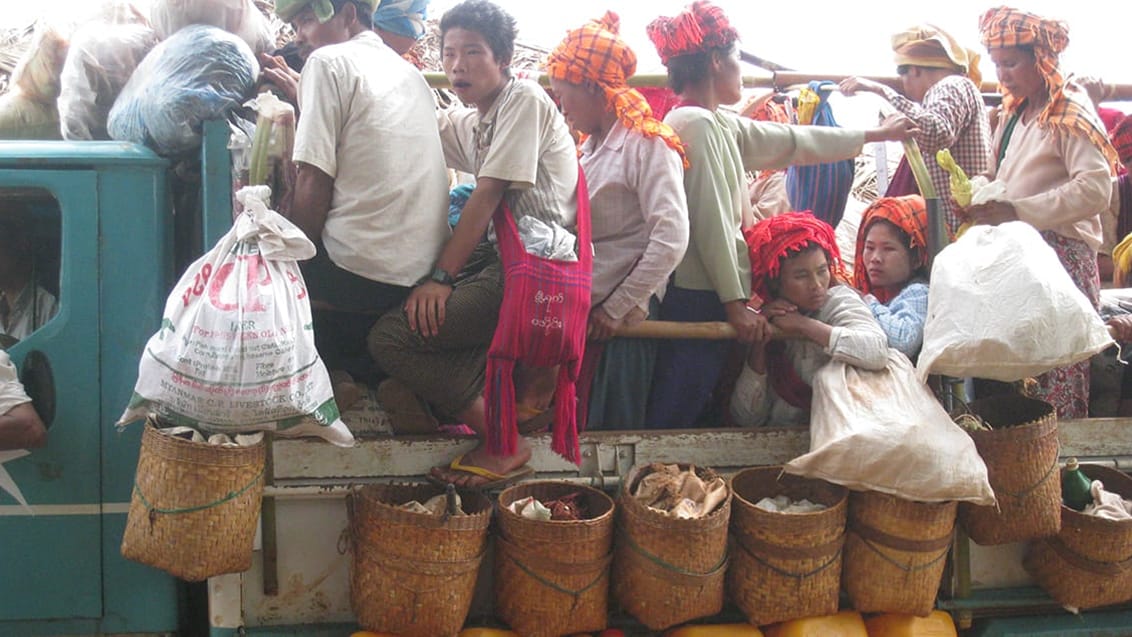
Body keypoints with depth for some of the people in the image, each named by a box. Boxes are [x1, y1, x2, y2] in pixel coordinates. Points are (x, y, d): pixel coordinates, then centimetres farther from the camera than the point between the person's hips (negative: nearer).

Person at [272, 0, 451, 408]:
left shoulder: (328, 62, -4)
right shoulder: (409, 72, 20)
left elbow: (315, 181, -9)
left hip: (363, 270, -8)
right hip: (423, 271, 8)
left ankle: (329, 374, 3)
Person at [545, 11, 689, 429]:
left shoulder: (646, 144, -8)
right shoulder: (589, 148, 17)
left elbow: (671, 238, -19)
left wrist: (617, 309, -15)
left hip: (623, 317, -7)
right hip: (582, 311, 8)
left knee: (613, 431, -2)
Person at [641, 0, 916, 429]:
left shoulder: (717, 124, 17)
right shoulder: (698, 123, -12)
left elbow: (792, 142, 25)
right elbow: (711, 222, -17)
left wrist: (875, 134, 33)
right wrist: (735, 302, -17)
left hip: (700, 295, 10)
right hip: (699, 297, -10)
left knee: (685, 411, 10)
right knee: (675, 419, -10)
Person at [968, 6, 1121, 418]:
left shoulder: (1070, 111, -7)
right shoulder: (1015, 113, 19)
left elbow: (1096, 189, -18)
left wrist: (1017, 211, -20)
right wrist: (981, 202, 5)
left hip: (1061, 253, -8)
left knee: (1057, 368, -10)